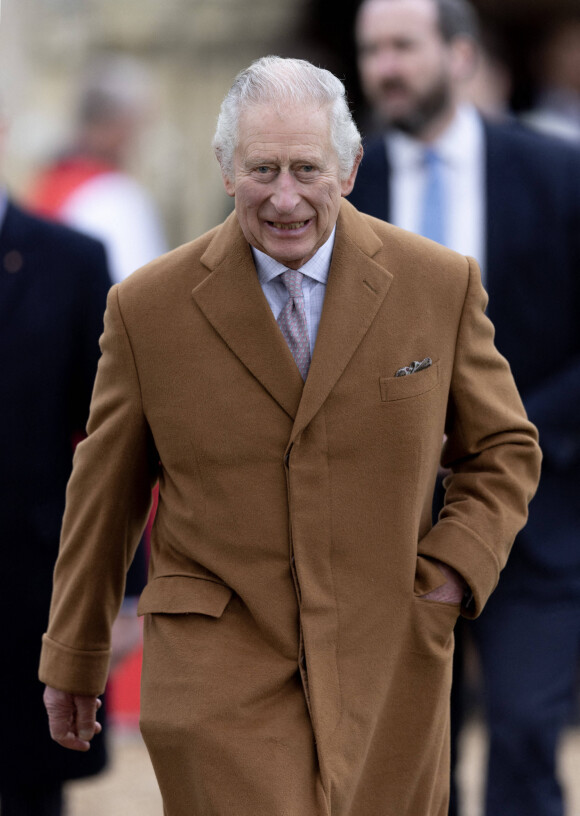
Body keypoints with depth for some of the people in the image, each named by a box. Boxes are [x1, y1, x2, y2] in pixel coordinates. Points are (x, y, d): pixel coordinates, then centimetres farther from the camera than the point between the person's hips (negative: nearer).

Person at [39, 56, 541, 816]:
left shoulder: (441, 285, -1)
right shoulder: (148, 307, -3)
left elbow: (504, 448, 11)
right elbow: (105, 491, 6)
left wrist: (455, 568, -6)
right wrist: (73, 660, 12)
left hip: (385, 669, 2)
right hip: (218, 674, -2)